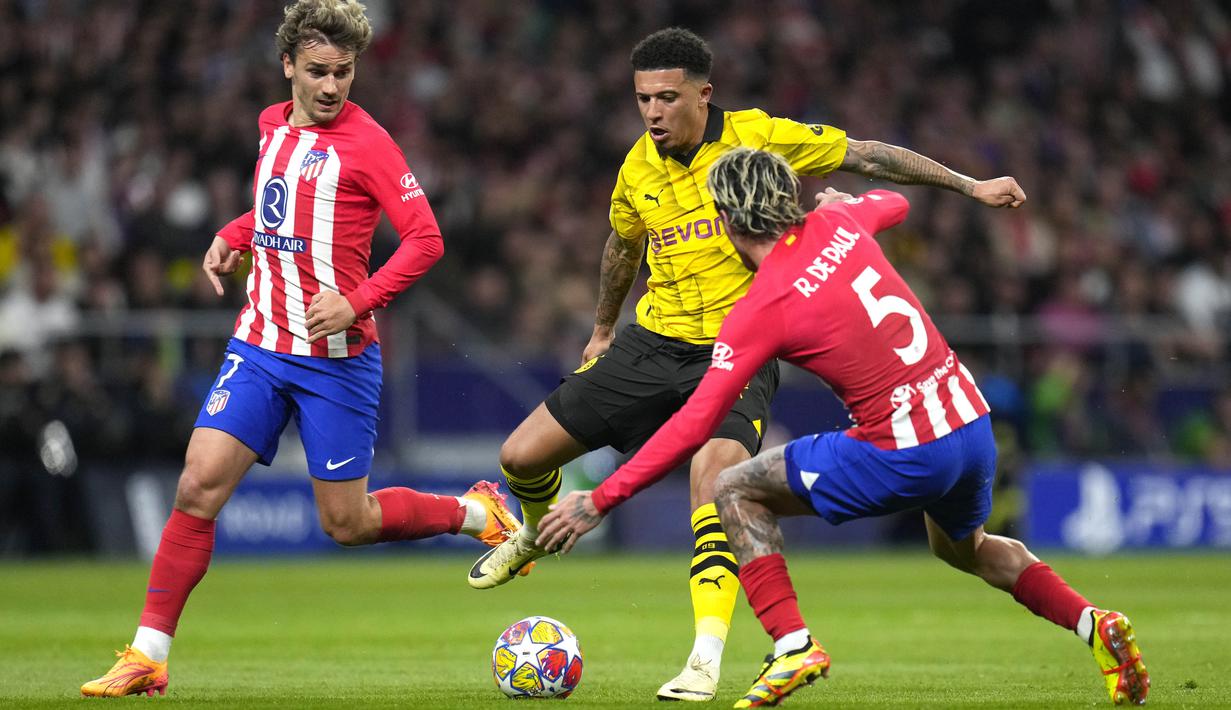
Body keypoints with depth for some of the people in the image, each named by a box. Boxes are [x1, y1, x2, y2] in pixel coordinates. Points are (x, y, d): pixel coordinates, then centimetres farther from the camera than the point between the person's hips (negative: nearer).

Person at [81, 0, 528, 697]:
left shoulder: (366, 142, -11)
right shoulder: (273, 125, 9)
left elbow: (426, 238, -15)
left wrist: (358, 302, -24)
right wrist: (233, 237, 9)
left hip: (336, 353, -5)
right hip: (261, 344, 5)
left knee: (348, 523, 2)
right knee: (199, 487, -9)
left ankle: (478, 512, 27)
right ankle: (149, 656, -4)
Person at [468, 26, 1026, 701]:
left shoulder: (757, 138, -10)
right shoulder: (638, 168, 3)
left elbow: (866, 156, -2)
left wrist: (970, 185, -2)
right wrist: (602, 331, 36)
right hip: (654, 342, 4)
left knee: (714, 474, -31)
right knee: (522, 455, -1)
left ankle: (707, 660, -29)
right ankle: (539, 531, 37)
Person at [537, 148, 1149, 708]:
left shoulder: (759, 311, -11)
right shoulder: (837, 226, 5)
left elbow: (693, 427, -13)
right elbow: (894, 204, 31)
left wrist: (600, 500, -8)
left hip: (905, 452, -7)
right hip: (973, 422, 7)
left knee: (736, 490, 7)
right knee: (962, 546, 36)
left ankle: (793, 646, -2)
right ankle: (1092, 623, 21)